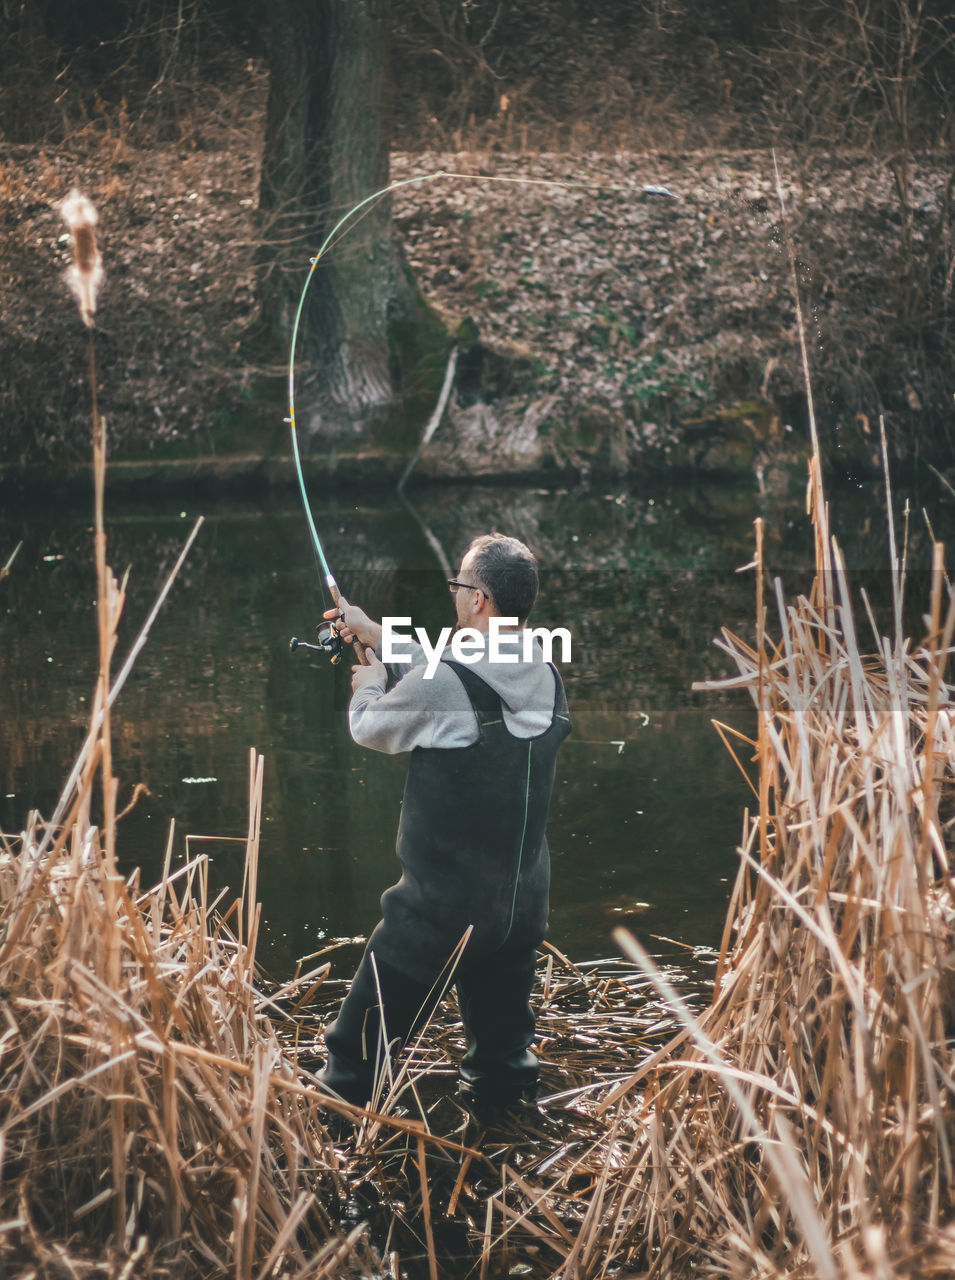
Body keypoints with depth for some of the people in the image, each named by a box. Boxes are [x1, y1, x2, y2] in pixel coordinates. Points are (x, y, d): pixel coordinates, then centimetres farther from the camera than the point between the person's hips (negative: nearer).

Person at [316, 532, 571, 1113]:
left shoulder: (441, 682, -20)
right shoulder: (547, 676, 2)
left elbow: (370, 729, -1)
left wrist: (370, 684, 21)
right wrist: (375, 632, 27)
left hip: (441, 906, -6)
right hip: (525, 905, 7)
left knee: (362, 1043, 7)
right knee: (506, 1051, 19)